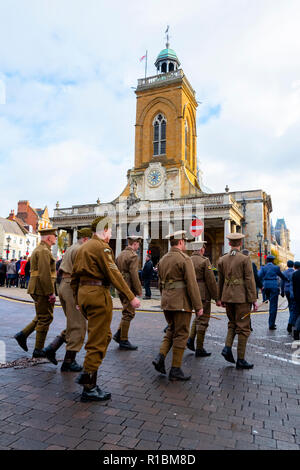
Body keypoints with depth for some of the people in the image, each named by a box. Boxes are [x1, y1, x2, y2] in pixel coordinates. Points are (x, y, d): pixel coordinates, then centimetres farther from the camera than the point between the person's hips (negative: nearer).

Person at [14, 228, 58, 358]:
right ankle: (38, 350, 9)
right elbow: (45, 275, -23)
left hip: (36, 290, 10)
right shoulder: (44, 251, -16)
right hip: (42, 290, -10)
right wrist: (50, 293, -20)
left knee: (42, 317, 20)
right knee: (45, 318, 0)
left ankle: (23, 334, 18)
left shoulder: (38, 249, 18)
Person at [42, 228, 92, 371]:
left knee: (73, 324, 19)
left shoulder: (69, 249, 19)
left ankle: (51, 348, 13)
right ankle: (69, 362, 6)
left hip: (63, 284, 10)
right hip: (73, 287, -10)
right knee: (78, 326, -1)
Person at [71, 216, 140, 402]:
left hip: (84, 293, 10)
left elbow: (75, 275, 19)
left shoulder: (84, 247, 16)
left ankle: (87, 374, 23)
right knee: (98, 341, -1)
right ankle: (89, 388, 9)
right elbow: (114, 273, -18)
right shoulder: (102, 247, -11)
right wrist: (131, 297, -16)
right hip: (98, 294, -10)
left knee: (105, 335, 19)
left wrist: (78, 298, 26)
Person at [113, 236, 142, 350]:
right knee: (128, 314, 0)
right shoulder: (133, 256, -14)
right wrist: (139, 290, -11)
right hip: (129, 288, -9)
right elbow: (134, 275, -19)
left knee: (127, 313, 19)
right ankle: (123, 341, 7)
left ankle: (118, 334, 18)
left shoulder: (121, 254, 13)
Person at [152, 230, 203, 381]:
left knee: (171, 330, 21)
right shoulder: (184, 259, -13)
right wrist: (198, 306, -12)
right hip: (181, 302, -7)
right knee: (181, 334, 3)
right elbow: (192, 284, -17)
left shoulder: (163, 260, 10)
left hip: (166, 301, 7)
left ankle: (160, 356, 6)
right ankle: (175, 370, 10)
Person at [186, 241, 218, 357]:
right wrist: (216, 298, -6)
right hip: (203, 294, -6)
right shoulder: (204, 261, -12)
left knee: (198, 316, 24)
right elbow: (211, 281, -13)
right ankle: (199, 349, 10)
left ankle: (191, 339, 11)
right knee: (203, 319, 4)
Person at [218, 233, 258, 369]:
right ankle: (240, 360, 10)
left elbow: (220, 281, 9)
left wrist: (220, 298, 17)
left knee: (232, 323, 22)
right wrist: (253, 299, -7)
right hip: (241, 297, -5)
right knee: (243, 328, 5)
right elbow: (250, 280, -12)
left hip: (227, 297, 5)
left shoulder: (222, 260, 4)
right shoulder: (245, 259, -11)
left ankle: (227, 347, 5)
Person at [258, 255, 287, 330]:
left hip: (266, 286, 4)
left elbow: (259, 276, -6)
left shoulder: (263, 268, 5)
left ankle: (271, 323, 23)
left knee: (272, 304, 20)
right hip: (274, 286, -4)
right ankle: (271, 324, -1)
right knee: (273, 305, 0)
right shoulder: (276, 267, -1)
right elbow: (282, 276, 13)